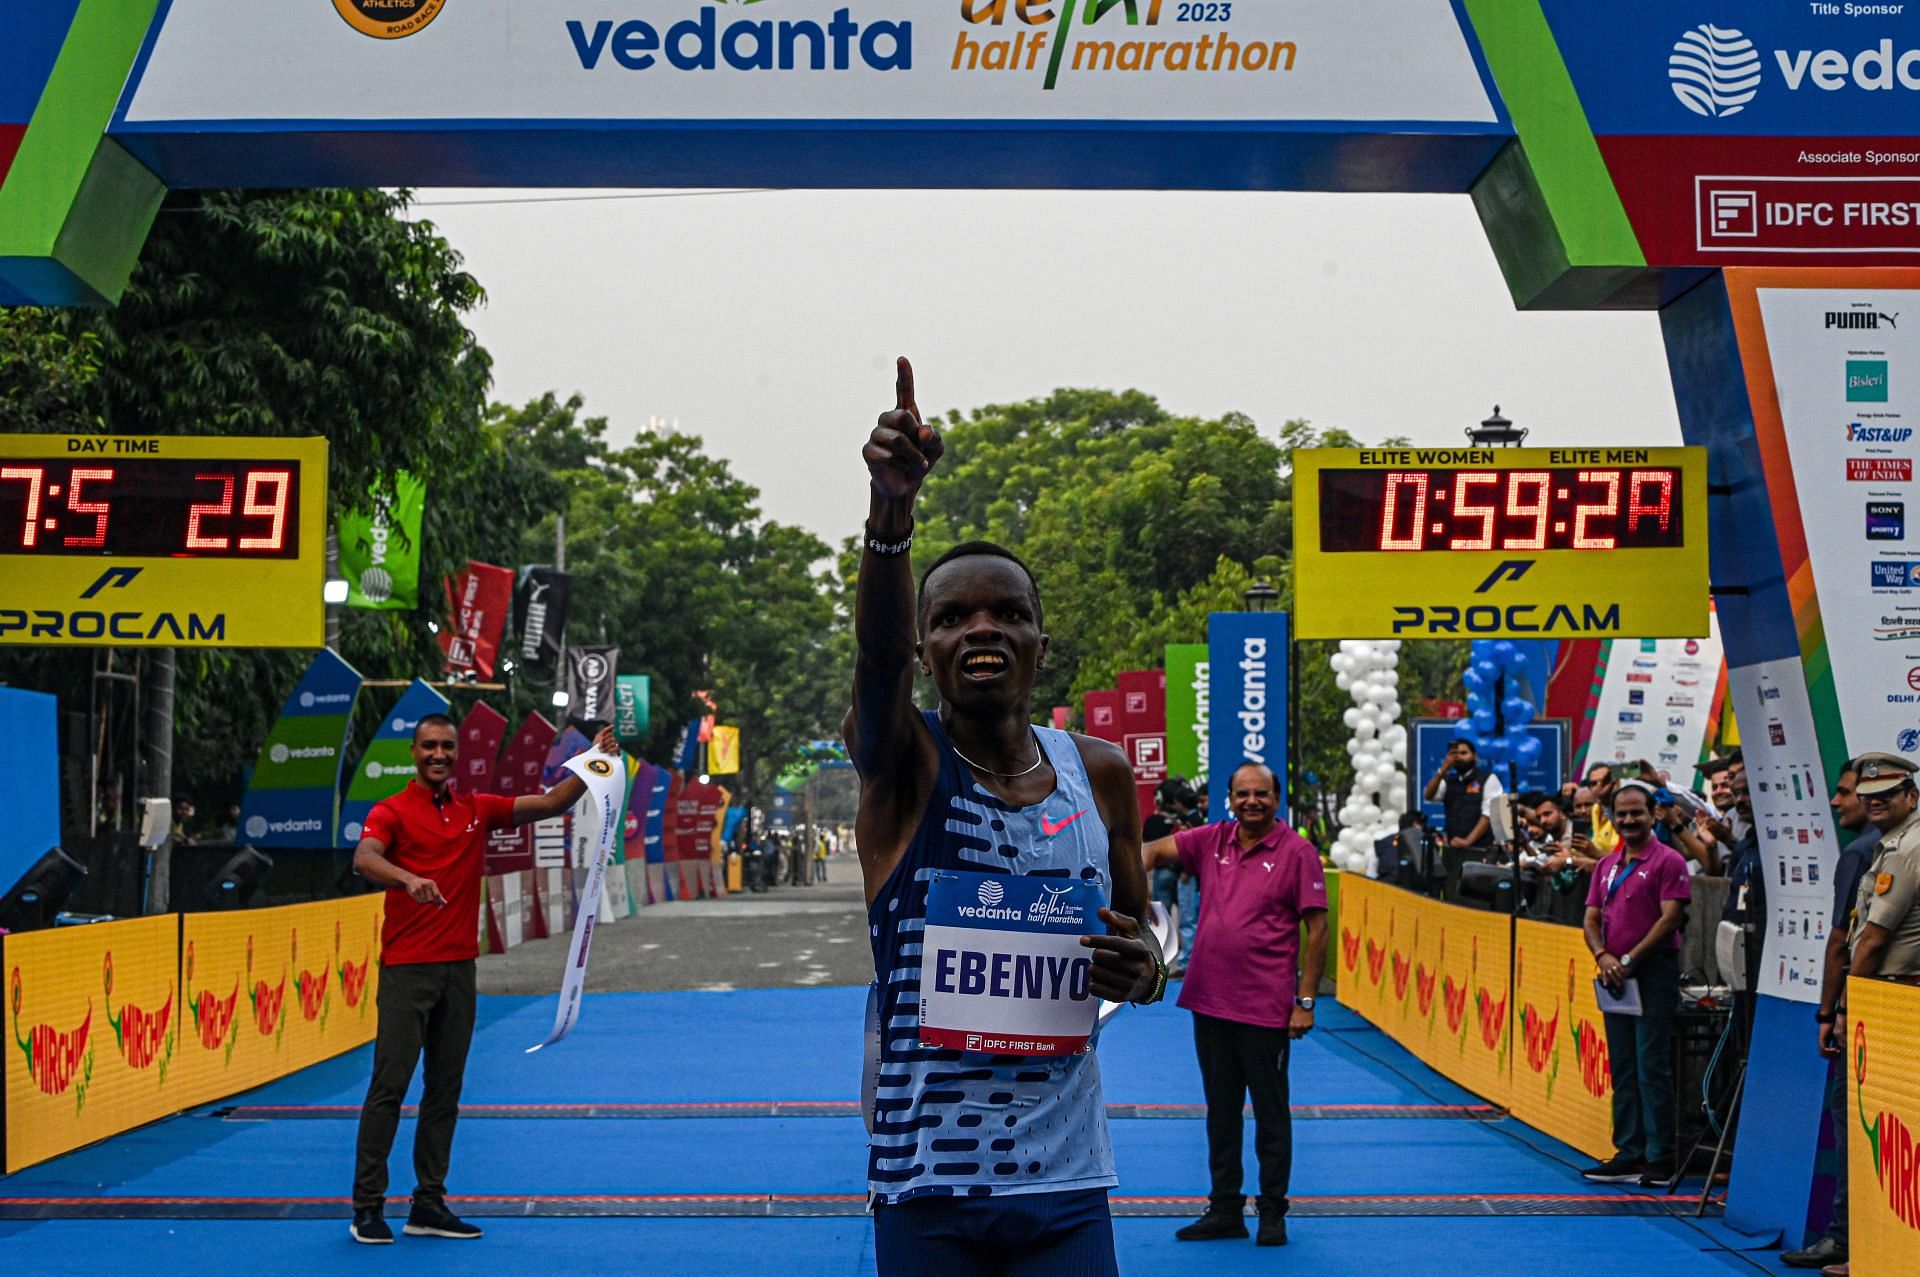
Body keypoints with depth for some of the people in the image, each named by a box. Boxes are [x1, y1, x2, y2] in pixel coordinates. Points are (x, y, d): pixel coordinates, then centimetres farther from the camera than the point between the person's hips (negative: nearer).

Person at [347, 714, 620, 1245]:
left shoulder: (477, 808, 11)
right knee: (389, 1087, -6)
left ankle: (429, 1205, 14)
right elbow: (364, 859, -23)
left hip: (459, 968, 5)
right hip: (406, 968, -5)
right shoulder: (391, 811, -4)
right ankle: (368, 1206, 0)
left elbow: (551, 804, 11)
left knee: (445, 1090, 8)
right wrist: (409, 879, -42)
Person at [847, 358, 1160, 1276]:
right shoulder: (902, 763, -4)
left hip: (1065, 1177, 3)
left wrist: (1140, 971, -8)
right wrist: (891, 508, -43)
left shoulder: (1101, 772, 7)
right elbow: (875, 658, -26)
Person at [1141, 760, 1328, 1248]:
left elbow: (1317, 928, -7)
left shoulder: (1297, 852, -7)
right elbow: (1154, 850, 8)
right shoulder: (1211, 841, 7)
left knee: (1270, 1111, 4)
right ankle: (1225, 1210, 22)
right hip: (1209, 1001, 5)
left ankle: (1273, 1213, 13)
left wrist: (1306, 1001, -11)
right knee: (1221, 1110, 13)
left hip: (1266, 1007, -5)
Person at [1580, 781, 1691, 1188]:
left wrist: (1630, 960, -16)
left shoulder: (1668, 861, -5)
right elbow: (1592, 918, 12)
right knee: (1623, 1070, 9)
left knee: (1652, 1068, -7)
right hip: (1615, 980, 7)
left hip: (1655, 974, -7)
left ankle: (1660, 1159, -3)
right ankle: (1629, 1155, 14)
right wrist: (1603, 956, -7)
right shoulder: (1607, 865, 15)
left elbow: (1670, 918, -13)